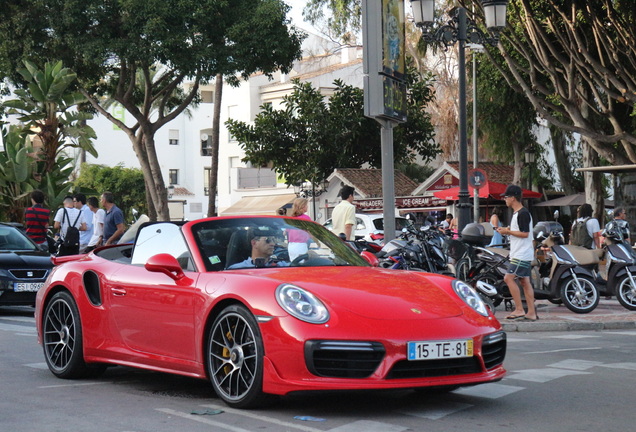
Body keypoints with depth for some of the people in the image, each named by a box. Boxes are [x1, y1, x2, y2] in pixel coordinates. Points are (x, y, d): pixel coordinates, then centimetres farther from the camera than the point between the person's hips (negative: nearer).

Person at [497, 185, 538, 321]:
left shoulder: (523, 213, -14)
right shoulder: (517, 213, 19)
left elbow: (525, 233, -21)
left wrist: (508, 232, -14)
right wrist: (506, 230, 11)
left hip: (522, 255, -10)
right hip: (518, 254, 10)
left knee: (508, 278, -14)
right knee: (525, 281, 8)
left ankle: (519, 310, -11)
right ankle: (531, 313, 10)